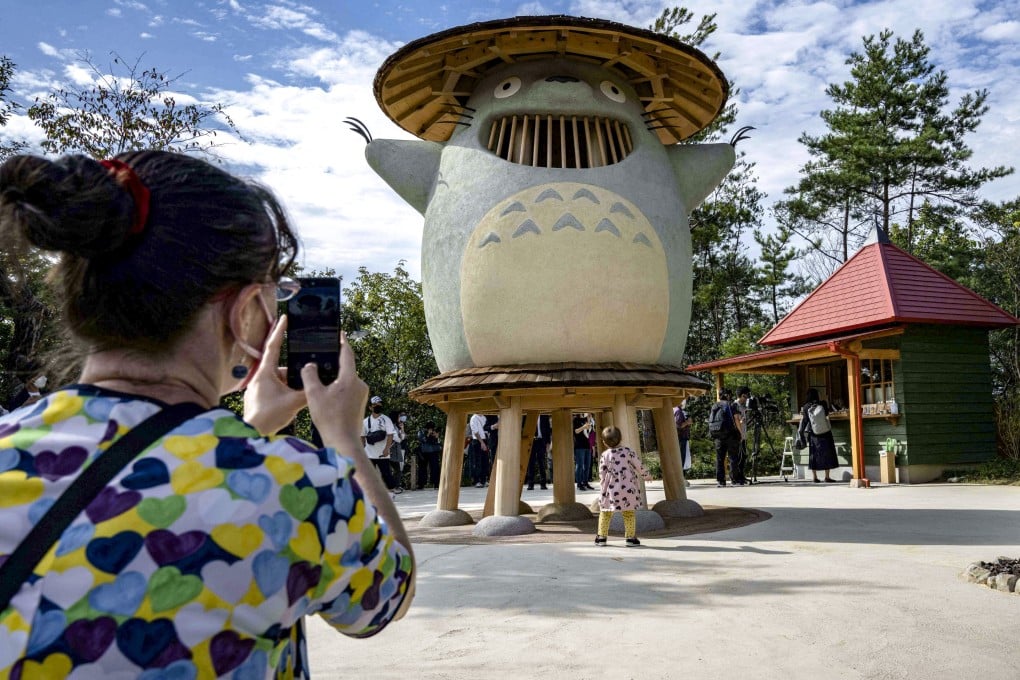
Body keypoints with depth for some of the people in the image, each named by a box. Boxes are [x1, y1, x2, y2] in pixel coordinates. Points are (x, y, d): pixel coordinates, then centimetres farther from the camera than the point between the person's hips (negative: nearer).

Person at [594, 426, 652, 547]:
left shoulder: (605, 455, -5)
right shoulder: (627, 451, -4)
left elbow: (602, 473, -3)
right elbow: (639, 465, 1)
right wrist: (647, 475, 17)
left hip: (610, 488, 0)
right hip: (628, 488, 0)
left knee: (605, 513, 11)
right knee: (629, 513, 9)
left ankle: (602, 537, 14)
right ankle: (630, 537, 8)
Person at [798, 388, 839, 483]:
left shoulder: (806, 407, -8)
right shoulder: (822, 404, -8)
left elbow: (804, 421, -5)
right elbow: (826, 413, 10)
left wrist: (800, 432, 7)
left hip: (813, 435, 1)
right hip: (825, 434, -1)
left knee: (814, 454, 9)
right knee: (827, 453, 7)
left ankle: (814, 477, 11)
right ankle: (827, 476, 6)